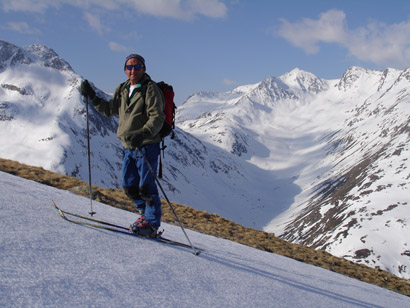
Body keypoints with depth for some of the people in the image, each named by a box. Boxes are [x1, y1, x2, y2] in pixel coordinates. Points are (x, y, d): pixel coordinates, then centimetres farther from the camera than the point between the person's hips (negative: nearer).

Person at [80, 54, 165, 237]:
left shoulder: (150, 89, -8)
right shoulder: (122, 90, 14)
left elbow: (157, 117, -18)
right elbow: (110, 110, 25)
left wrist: (144, 134, -34)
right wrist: (92, 97, 15)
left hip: (146, 145, -8)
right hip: (128, 146, 8)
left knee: (146, 186, -7)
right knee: (129, 186, 12)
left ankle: (151, 224, 3)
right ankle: (147, 213, 29)